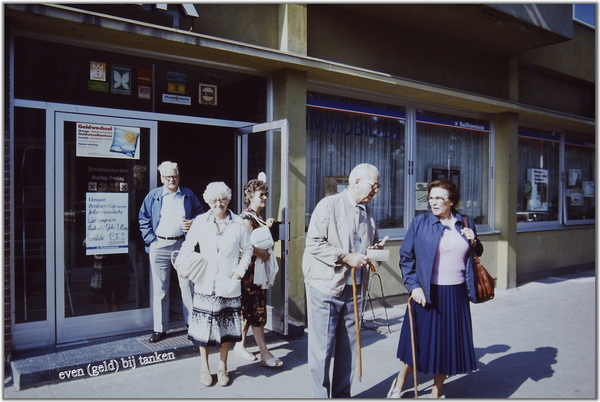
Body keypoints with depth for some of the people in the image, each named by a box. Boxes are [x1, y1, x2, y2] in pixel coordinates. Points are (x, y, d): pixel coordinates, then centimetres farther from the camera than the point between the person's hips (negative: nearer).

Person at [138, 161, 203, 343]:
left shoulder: (188, 195, 9)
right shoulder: (153, 196, 7)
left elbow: (200, 214, 14)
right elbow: (143, 219, 8)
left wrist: (193, 223, -7)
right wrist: (150, 240, -3)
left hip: (183, 244, 0)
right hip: (159, 246, 0)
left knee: (187, 284, 2)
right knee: (159, 288, 6)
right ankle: (160, 328, 16)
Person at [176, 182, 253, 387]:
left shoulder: (238, 223, 2)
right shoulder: (200, 222, 2)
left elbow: (247, 249, 9)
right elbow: (188, 245, 8)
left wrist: (240, 270, -1)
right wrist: (181, 263, -9)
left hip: (229, 284, 0)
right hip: (205, 284, 0)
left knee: (226, 327, 9)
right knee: (204, 327, 5)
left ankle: (223, 368, 27)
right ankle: (204, 368, 24)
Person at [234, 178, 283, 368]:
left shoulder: (258, 216, 14)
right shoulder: (247, 217, -15)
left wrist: (267, 226, 3)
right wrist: (263, 255, -13)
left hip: (259, 269, 9)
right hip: (250, 269, -9)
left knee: (249, 310, 14)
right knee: (256, 310, -5)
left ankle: (240, 345, 26)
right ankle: (264, 354, 1)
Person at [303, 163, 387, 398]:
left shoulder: (368, 212, 13)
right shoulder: (329, 205, -7)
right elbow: (314, 243, -14)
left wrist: (376, 250, 1)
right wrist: (346, 257, -19)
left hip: (355, 290, 6)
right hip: (326, 288, -6)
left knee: (348, 348, 13)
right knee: (322, 348, 1)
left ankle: (342, 395, 27)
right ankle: (321, 396, 17)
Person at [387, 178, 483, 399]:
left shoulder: (466, 223, 6)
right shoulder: (420, 222, -2)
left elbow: (475, 255, 18)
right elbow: (406, 257, -1)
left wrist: (474, 242, -4)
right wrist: (414, 286, -10)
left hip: (456, 294, 3)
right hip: (427, 293, -3)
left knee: (448, 343, 11)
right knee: (420, 341, 6)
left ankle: (437, 392, 32)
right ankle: (398, 384, 30)